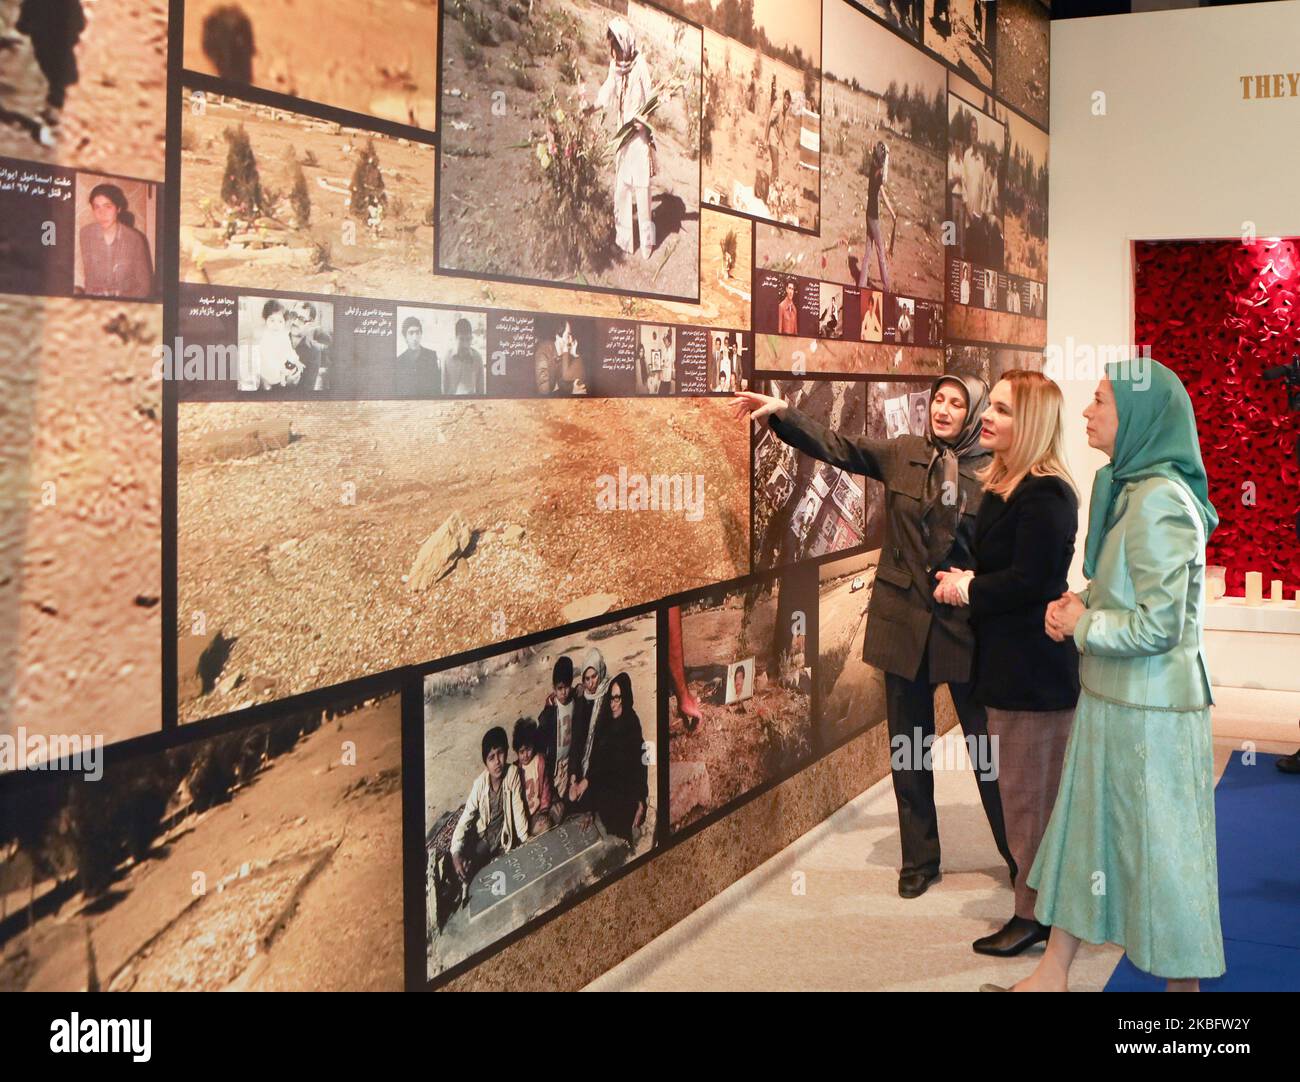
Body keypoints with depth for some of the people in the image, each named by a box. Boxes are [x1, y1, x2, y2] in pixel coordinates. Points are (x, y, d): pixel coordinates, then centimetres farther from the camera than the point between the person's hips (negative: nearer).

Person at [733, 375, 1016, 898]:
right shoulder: (903, 454, 2)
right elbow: (835, 445, 0)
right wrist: (783, 413, -12)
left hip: (965, 625, -3)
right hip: (904, 621, 3)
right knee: (908, 748, 11)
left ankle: (1017, 854, 25)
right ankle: (919, 859, 27)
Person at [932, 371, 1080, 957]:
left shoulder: (1044, 494, -20)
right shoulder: (1003, 483, 11)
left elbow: (1027, 581, -24)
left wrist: (968, 590, -11)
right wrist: (968, 579, 0)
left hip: (1033, 667, -10)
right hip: (1010, 661, 10)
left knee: (1029, 794, 0)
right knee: (1024, 790, 19)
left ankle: (1035, 914, 12)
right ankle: (1039, 903, 31)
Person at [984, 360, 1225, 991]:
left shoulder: (1158, 502, -22)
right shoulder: (1127, 488, 8)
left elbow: (1157, 626, -24)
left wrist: (1082, 623, -10)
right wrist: (1075, 604, 2)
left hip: (1149, 709, -9)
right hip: (1110, 699, 9)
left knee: (1158, 846, 4)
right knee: (1086, 830, 16)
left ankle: (1182, 982, 21)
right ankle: (1052, 974, 28)